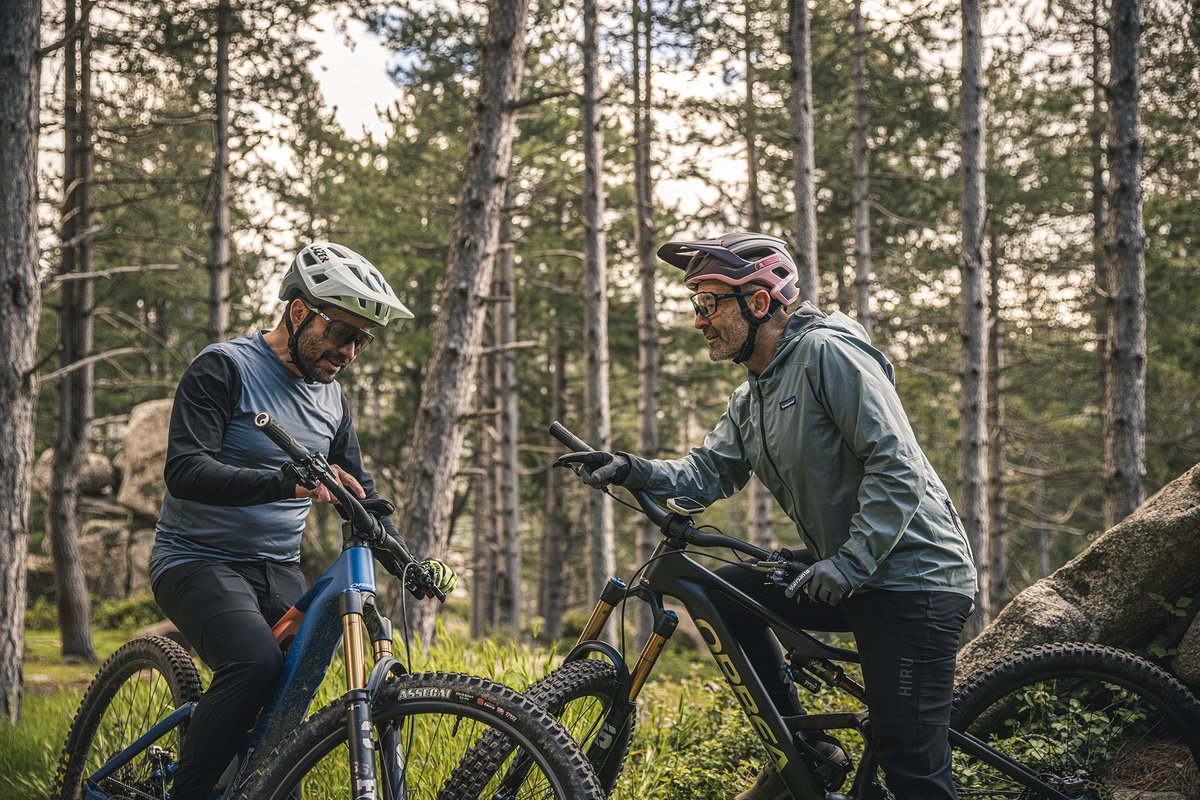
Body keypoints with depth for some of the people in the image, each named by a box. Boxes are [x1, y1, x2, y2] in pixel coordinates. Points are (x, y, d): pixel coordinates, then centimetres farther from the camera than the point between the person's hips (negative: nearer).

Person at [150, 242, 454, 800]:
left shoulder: (330, 396, 11)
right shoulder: (225, 368, -11)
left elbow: (359, 493, 19)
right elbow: (185, 472, -24)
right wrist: (287, 481, -38)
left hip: (278, 570, 7)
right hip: (200, 560, -7)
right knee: (256, 663, -31)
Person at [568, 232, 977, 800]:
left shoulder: (828, 353, -15)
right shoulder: (750, 399, 14)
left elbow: (897, 468, -21)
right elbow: (709, 471, 5)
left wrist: (850, 562, -26)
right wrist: (635, 471, -13)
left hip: (914, 574, -9)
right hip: (846, 569, 9)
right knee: (728, 594, 3)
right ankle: (809, 752, 9)